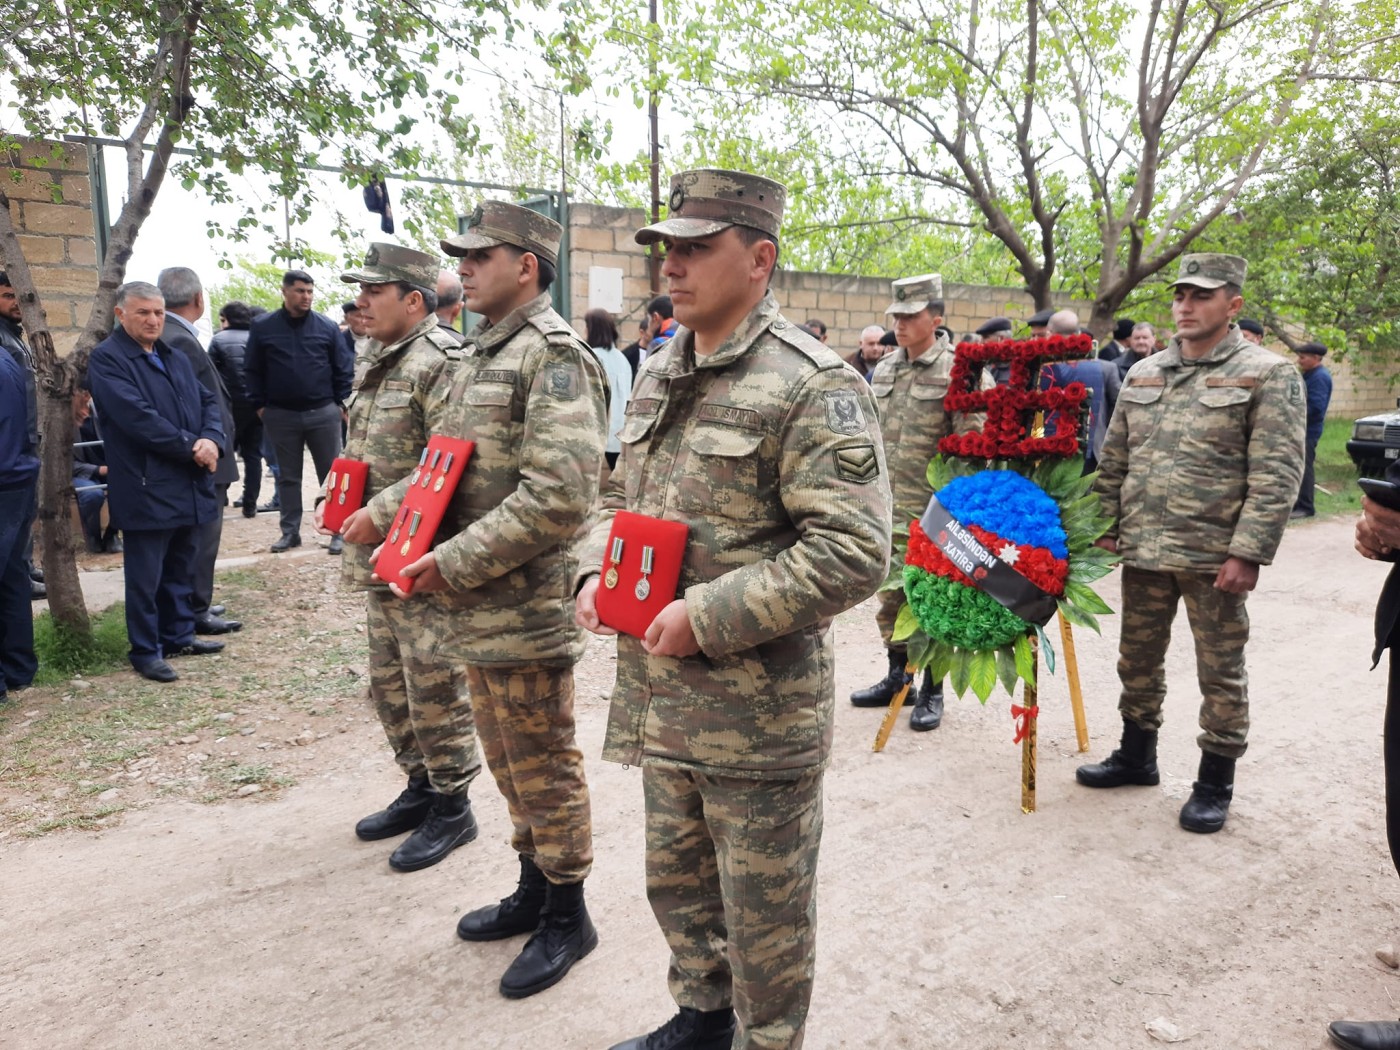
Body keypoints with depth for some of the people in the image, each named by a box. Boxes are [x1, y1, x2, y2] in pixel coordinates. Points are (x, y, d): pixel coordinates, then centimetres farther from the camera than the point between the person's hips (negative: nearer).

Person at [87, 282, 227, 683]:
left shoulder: (175, 358, 16)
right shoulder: (106, 358, -9)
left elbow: (208, 400, 10)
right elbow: (137, 417, -20)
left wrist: (211, 440, -10)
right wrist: (192, 448, -17)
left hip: (189, 486, 8)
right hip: (146, 489, -7)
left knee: (180, 571, 17)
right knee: (145, 577, 2)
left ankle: (179, 636, 30)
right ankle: (145, 651, 14)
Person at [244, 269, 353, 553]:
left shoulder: (327, 327, 1)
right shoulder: (263, 327, 2)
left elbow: (344, 368, 4)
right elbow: (252, 370, 7)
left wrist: (340, 403, 1)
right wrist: (260, 405, 2)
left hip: (323, 413, -1)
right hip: (281, 415, 1)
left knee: (331, 474, 3)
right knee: (287, 476, 11)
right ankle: (290, 531, 20)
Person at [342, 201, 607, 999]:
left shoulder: (554, 357, -16)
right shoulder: (480, 353, 14)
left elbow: (558, 495, -26)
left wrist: (453, 561, -22)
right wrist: (384, 511, 8)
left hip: (527, 609, -9)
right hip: (479, 606, 9)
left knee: (545, 766, 6)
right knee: (508, 758, 20)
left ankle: (567, 915, 24)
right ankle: (535, 887, 38)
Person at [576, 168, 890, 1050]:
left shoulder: (812, 388, -17)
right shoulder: (658, 375, 10)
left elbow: (853, 552, -23)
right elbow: (622, 497, 20)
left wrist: (708, 616, -24)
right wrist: (597, 575, 0)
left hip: (760, 712, -8)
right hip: (661, 701, 8)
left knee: (764, 912, 12)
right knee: (677, 881, 26)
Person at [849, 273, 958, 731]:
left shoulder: (957, 370, -10)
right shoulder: (883, 370, 10)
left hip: (934, 515, -6)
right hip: (887, 510, 6)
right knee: (890, 598, 14)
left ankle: (931, 691, 18)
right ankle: (897, 678, 30)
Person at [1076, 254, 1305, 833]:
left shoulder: (1267, 374, -5)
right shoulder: (1142, 373, 10)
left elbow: (1276, 475, -12)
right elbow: (1114, 459, 14)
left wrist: (1248, 553, -18)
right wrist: (1105, 526, 8)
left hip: (1215, 556, -5)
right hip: (1143, 550, 5)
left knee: (1220, 672, 7)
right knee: (1138, 660, 16)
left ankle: (1215, 783, 22)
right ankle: (1136, 756, 34)